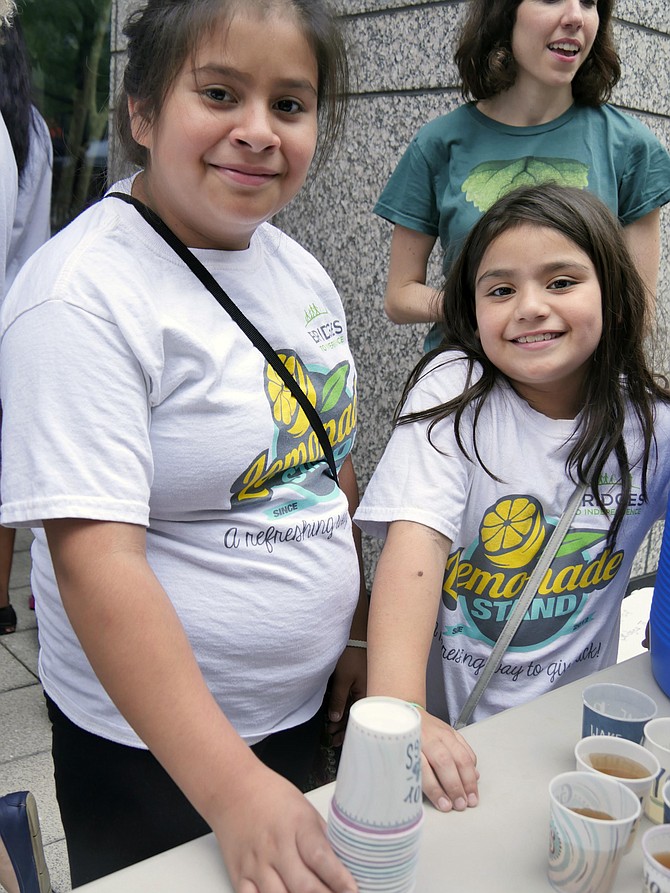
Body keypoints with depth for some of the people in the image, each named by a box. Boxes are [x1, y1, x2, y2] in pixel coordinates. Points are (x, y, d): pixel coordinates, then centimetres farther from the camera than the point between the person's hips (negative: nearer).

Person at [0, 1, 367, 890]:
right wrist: (232, 789, -31)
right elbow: (96, 561, -27)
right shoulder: (84, 295, -22)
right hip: (150, 742, -6)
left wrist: (355, 634, 11)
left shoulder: (300, 272, 1)